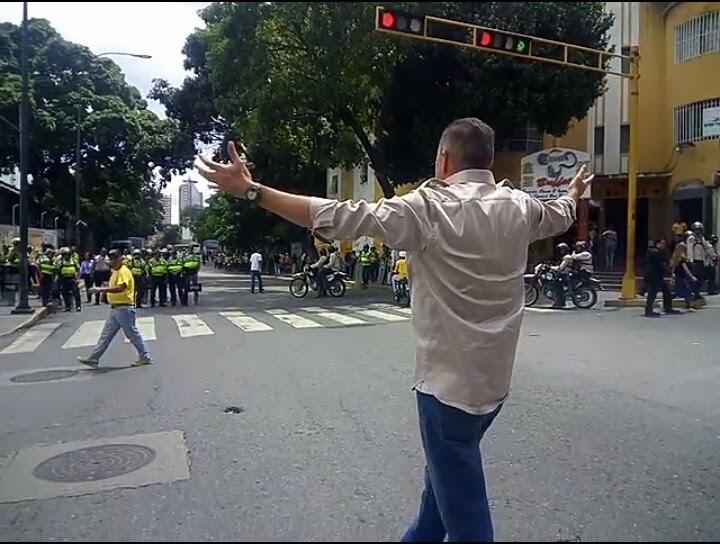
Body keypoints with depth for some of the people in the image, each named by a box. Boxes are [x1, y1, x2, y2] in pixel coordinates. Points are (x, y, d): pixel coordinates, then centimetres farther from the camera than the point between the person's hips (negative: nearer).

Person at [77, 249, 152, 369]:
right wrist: (105, 291, 9)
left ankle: (145, 357, 10)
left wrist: (101, 289, -32)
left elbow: (120, 288, -31)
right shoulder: (115, 272, 15)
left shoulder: (124, 271, -15)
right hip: (115, 309, 10)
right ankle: (93, 359, 16)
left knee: (132, 334, -1)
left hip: (124, 308, -10)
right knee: (106, 335, 11)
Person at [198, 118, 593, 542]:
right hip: (495, 380, 8)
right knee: (447, 474, 27)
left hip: (450, 381, -7)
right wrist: (575, 194, 49)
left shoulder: (429, 208, -17)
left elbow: (342, 218, -22)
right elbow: (560, 215, 25)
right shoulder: (519, 206, 3)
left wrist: (251, 190, -17)